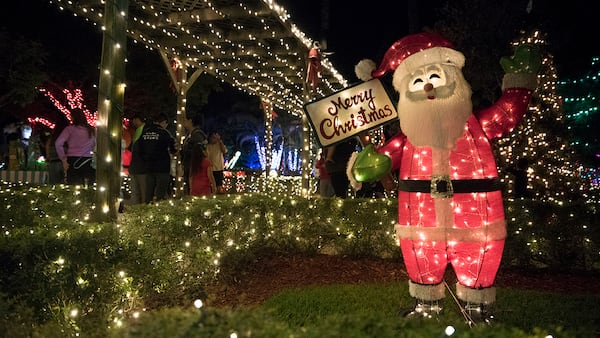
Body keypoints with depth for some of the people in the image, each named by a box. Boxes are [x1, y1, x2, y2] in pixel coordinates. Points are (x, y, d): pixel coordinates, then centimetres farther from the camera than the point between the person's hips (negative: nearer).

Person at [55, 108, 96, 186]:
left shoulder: (70, 129, 0)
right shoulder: (92, 130, 8)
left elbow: (58, 143, -8)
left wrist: (63, 159, -4)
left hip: (73, 161, -2)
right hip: (88, 161, 2)